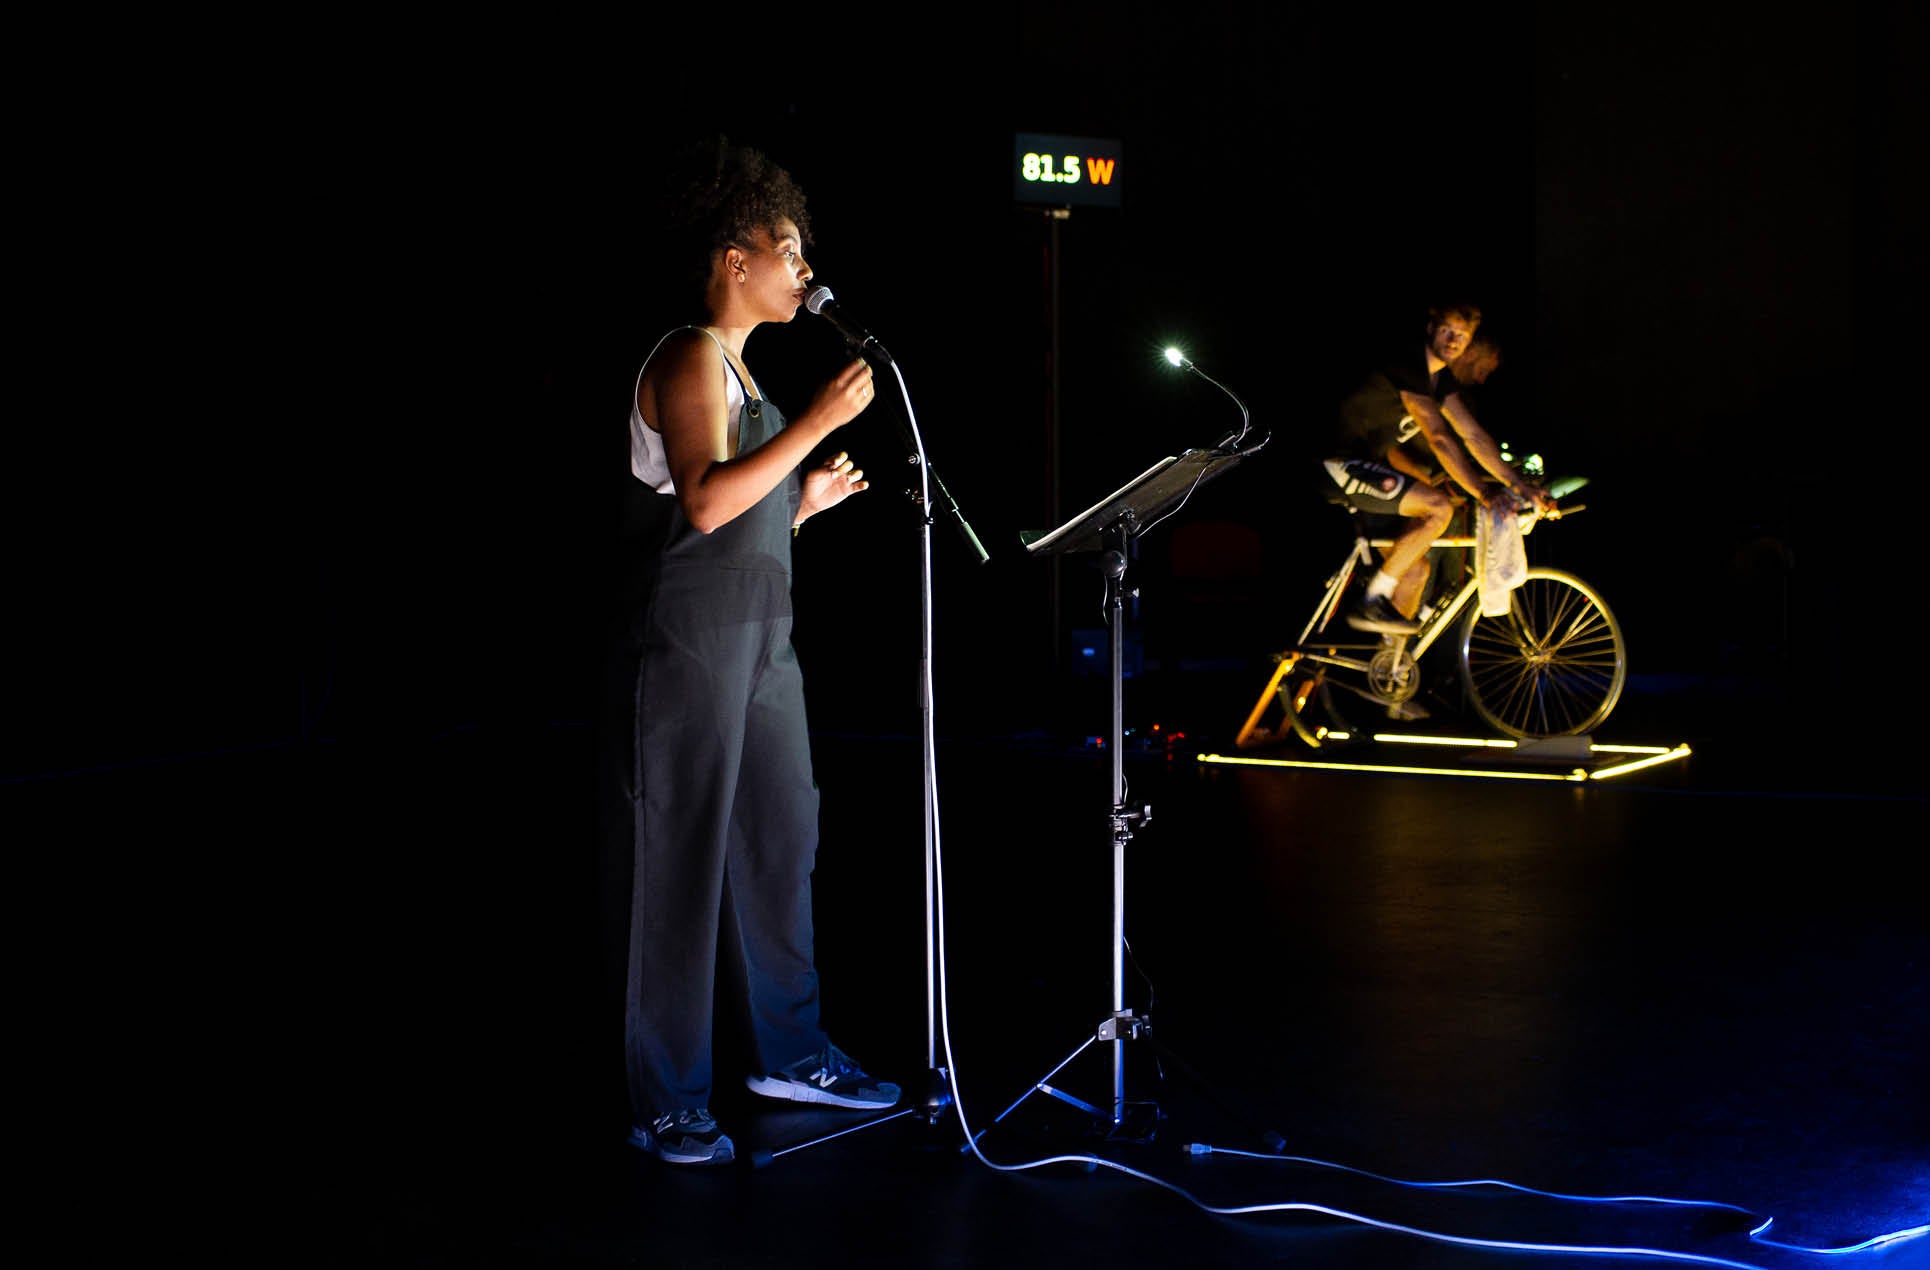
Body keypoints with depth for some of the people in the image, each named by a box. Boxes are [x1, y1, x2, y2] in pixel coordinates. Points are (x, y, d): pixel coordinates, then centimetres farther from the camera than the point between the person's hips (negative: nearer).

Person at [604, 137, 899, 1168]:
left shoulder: (738, 370, 19)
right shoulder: (691, 357, -8)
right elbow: (701, 504, -24)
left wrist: (804, 501, 15)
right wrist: (817, 421, -24)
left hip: (759, 637, 10)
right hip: (690, 641, -10)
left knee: (783, 844, 14)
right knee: (684, 866, -5)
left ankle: (790, 1053, 26)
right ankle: (669, 1105, 3)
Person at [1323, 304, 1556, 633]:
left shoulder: (1441, 377, 12)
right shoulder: (1408, 367, -18)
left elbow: (1473, 435, 11)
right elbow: (1439, 439, -26)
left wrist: (1521, 484, 3)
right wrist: (1482, 492, -30)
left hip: (1367, 464, 10)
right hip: (1342, 466, -10)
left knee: (1416, 569, 7)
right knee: (1438, 506, -24)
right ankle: (1372, 602, -19)